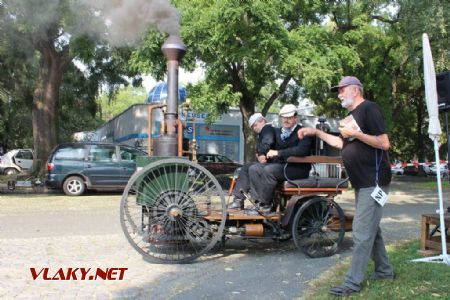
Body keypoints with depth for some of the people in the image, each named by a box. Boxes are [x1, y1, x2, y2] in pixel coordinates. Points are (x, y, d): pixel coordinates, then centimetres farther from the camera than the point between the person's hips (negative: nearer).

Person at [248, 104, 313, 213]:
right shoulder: (277, 131, 17)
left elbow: (302, 150, -23)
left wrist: (278, 153, -23)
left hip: (298, 168, -7)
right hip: (279, 165, 7)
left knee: (268, 170, -30)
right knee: (254, 168, -12)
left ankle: (265, 205, -21)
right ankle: (258, 202, -16)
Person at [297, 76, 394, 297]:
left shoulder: (369, 109, -12)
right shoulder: (352, 114, 17)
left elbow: (384, 143, -18)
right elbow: (341, 143, 23)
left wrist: (356, 133, -21)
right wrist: (316, 132, 18)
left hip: (373, 182, -10)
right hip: (362, 183, 10)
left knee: (362, 233, -8)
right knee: (371, 229, 17)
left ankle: (353, 283, -4)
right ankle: (384, 271, 29)